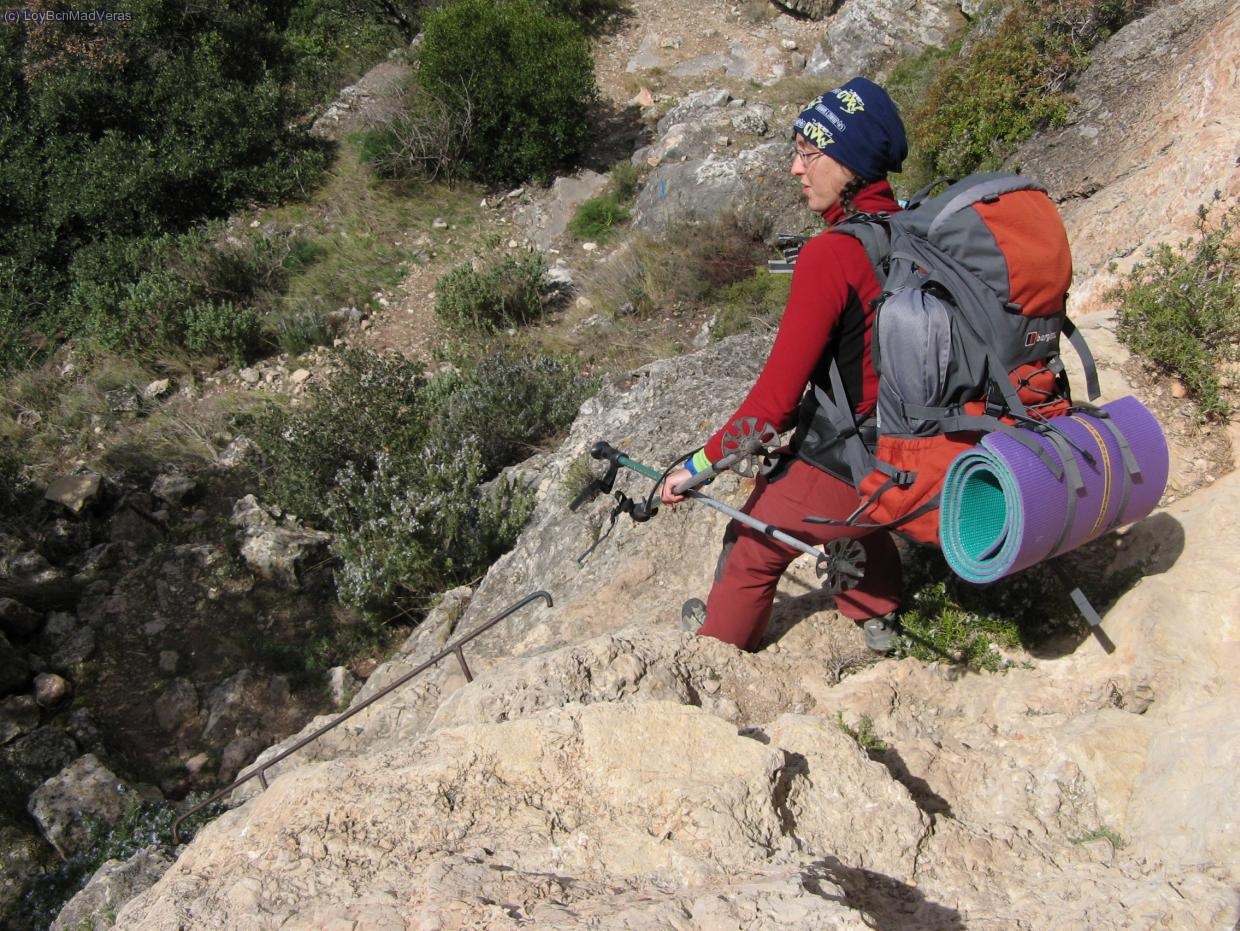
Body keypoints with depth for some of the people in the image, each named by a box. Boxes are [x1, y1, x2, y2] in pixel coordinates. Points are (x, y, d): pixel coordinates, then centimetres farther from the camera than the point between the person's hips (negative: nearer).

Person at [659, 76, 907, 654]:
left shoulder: (832, 254, -24)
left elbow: (777, 395, -23)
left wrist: (700, 465, -12)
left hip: (840, 465, -7)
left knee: (751, 550, 19)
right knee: (858, 516, 39)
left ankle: (721, 646, 44)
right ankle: (877, 618, 56)